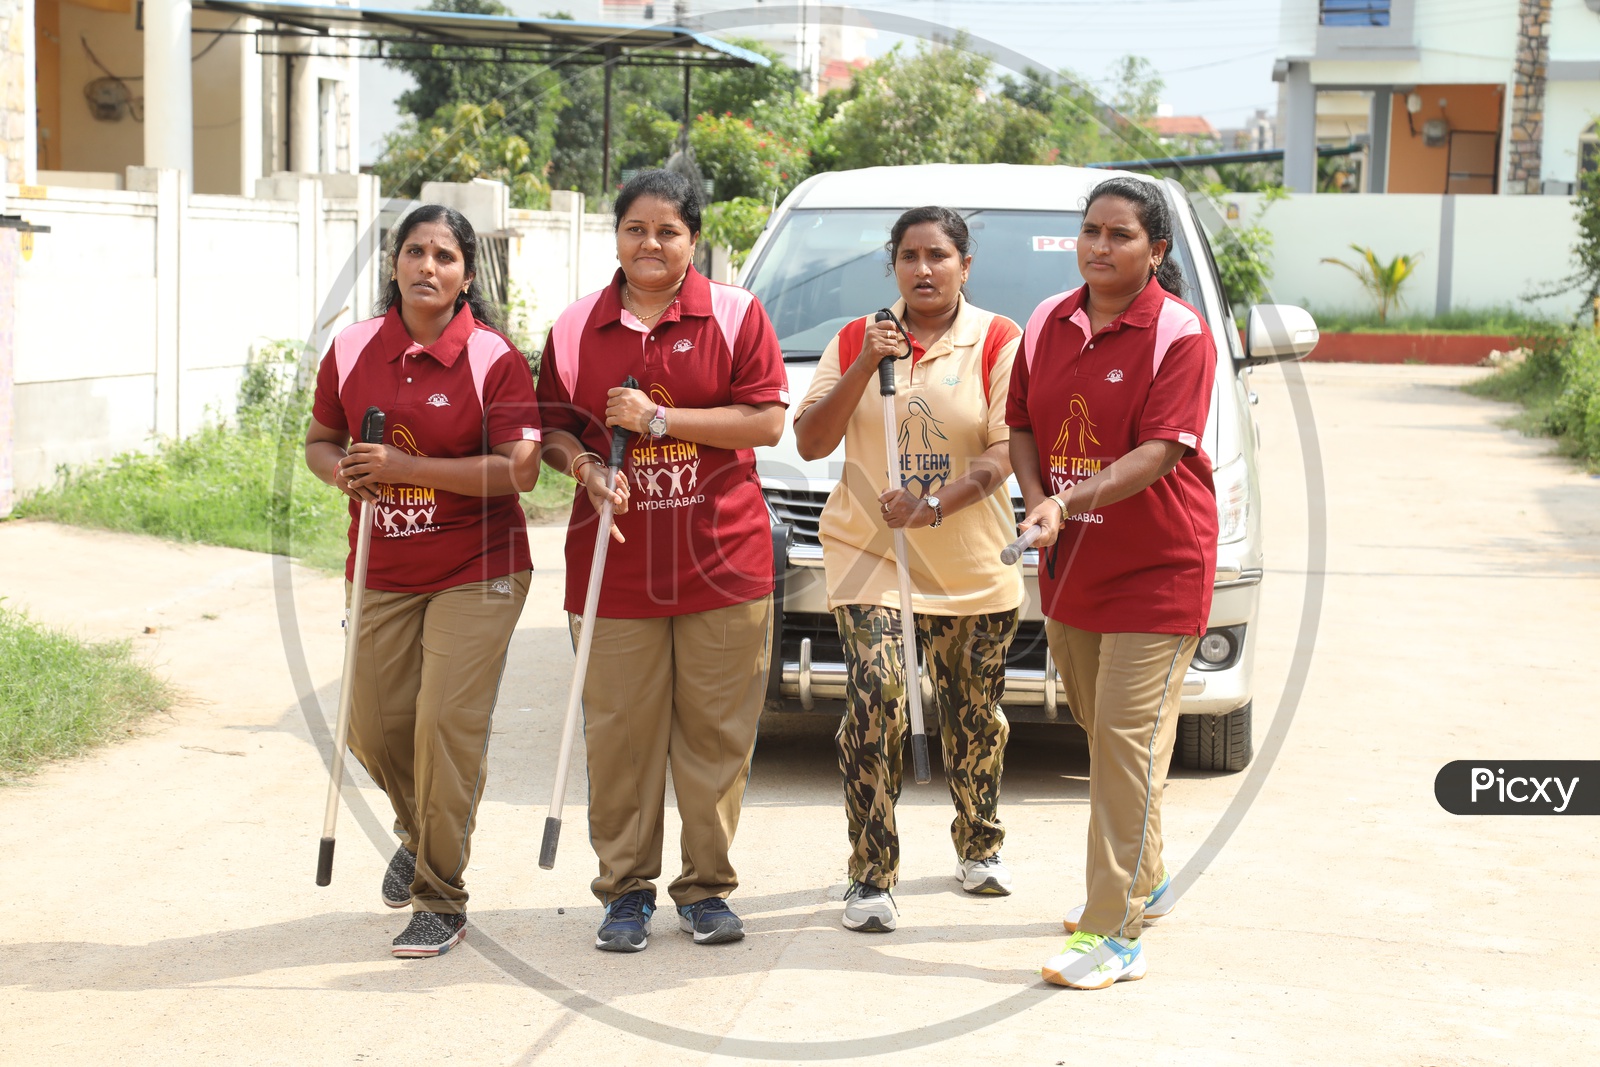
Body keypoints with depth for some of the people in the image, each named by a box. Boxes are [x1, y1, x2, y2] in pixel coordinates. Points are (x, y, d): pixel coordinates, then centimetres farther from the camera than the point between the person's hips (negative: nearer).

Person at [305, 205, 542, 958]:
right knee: (373, 729, 8)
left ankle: (441, 900, 3)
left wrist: (407, 466, -21)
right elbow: (319, 440, 16)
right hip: (381, 575, 5)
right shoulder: (352, 349, 4)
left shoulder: (493, 358, -9)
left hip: (475, 573, -4)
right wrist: (340, 469, -9)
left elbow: (520, 471, -16)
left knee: (448, 724, -10)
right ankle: (419, 833, 41)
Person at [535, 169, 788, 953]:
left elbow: (767, 420, -6)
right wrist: (584, 465, -9)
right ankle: (626, 888, 16)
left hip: (723, 559, -1)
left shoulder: (736, 315, 2)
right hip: (615, 566, 1)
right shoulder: (577, 327, 8)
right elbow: (553, 430, 13)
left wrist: (659, 418, -12)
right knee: (620, 732, 3)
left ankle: (707, 888, 16)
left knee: (716, 732, 4)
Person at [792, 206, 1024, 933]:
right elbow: (810, 442, 0)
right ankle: (871, 878, -9)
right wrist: (864, 368, -12)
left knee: (974, 716, 11)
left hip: (972, 564, 0)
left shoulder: (999, 342, -1)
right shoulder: (855, 340, 6)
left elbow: (1004, 452, -9)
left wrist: (933, 505, -24)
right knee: (875, 695, -16)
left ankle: (979, 848, 35)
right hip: (867, 548, 0)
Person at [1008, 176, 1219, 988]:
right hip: (1070, 565, 6)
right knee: (1098, 731, 16)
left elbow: (1159, 451, -20)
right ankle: (1143, 882, 35)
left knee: (1130, 739, -9)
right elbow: (1021, 425, 11)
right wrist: (1037, 502, -8)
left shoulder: (1179, 335, -12)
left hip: (1156, 567, -6)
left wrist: (1069, 503, -31)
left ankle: (1116, 935, -6)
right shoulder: (1048, 324, 7)